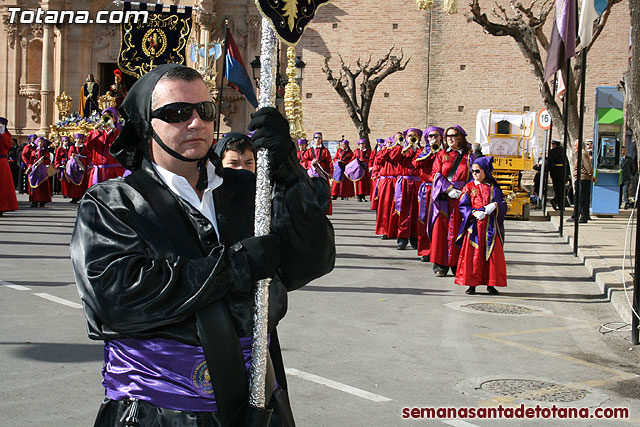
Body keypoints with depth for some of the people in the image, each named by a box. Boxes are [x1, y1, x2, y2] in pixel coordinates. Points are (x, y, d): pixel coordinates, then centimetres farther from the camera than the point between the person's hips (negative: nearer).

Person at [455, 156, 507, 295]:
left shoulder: (493, 188, 9)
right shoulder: (469, 187, 6)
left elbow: (503, 204, 6)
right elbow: (463, 206, -1)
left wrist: (494, 205, -16)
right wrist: (474, 213, -18)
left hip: (490, 226, 1)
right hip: (474, 225, -1)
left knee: (492, 254, 1)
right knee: (473, 254, -2)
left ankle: (491, 284, 11)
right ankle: (472, 284, 7)